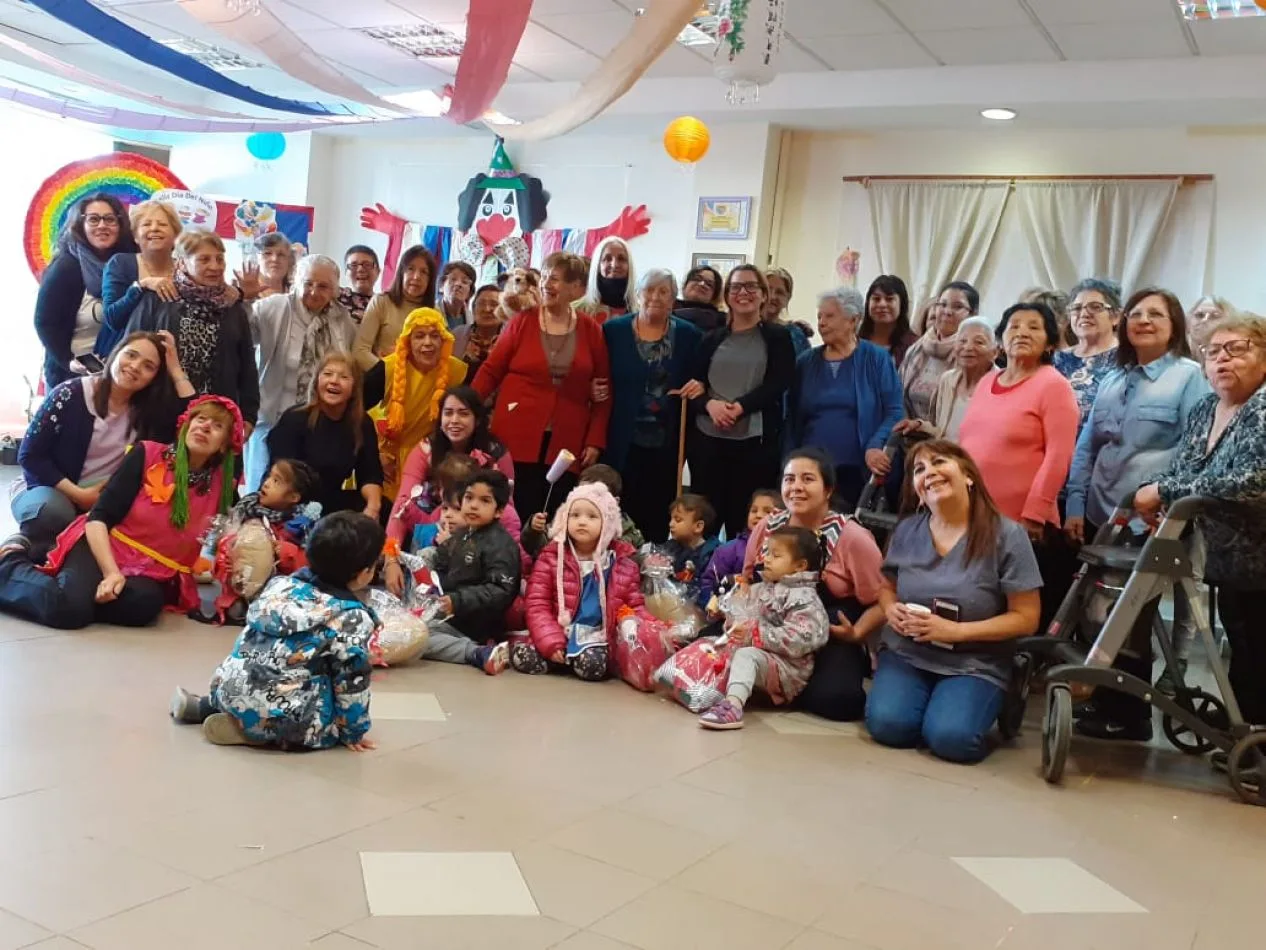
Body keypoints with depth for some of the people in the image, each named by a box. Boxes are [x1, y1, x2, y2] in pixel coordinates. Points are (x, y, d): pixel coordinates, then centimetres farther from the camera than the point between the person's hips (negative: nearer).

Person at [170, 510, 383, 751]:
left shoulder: (281, 585, 6)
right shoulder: (353, 619, -13)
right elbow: (352, 683, -8)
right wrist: (354, 732, 5)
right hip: (284, 714, -9)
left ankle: (202, 706, 21)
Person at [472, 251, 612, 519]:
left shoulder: (592, 331, 5)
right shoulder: (522, 322, 2)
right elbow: (491, 371, 4)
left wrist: (595, 440, 0)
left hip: (566, 445, 1)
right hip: (516, 438, -1)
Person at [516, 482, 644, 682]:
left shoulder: (623, 564, 7)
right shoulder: (551, 558, 4)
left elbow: (635, 607, 13)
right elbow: (537, 605, -1)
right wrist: (551, 642, -15)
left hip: (597, 639, 0)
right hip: (558, 635, 0)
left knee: (592, 664, -33)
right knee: (524, 657, -27)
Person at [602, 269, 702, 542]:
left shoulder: (689, 335, 6)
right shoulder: (613, 329, 4)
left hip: (667, 442, 1)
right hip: (623, 440, -1)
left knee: (658, 514, 4)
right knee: (621, 510, 0)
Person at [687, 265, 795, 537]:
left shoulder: (777, 337, 6)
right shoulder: (712, 339, 14)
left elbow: (778, 385, -4)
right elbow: (693, 386, 9)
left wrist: (740, 407, -18)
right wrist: (710, 404, -14)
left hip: (755, 442, -2)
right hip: (707, 439, 3)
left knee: (744, 521, 1)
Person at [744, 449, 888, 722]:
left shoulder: (852, 538, -10)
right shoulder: (766, 528, 4)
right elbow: (748, 585, 18)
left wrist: (856, 634, -22)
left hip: (830, 643, -4)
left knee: (834, 699, -32)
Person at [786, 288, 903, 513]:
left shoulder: (876, 359, 2)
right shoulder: (805, 362, 12)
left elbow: (893, 412, -3)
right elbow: (793, 418, 12)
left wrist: (875, 447, -19)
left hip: (857, 471, -2)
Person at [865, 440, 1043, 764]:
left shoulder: (1006, 535, -11)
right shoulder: (907, 530, 1)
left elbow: (1026, 618, -10)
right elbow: (887, 586, 17)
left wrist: (955, 631, -20)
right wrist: (891, 611, -8)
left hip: (974, 664, -3)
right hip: (906, 654, 3)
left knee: (950, 737, -27)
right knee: (887, 724, -24)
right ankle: (930, 701, 11)